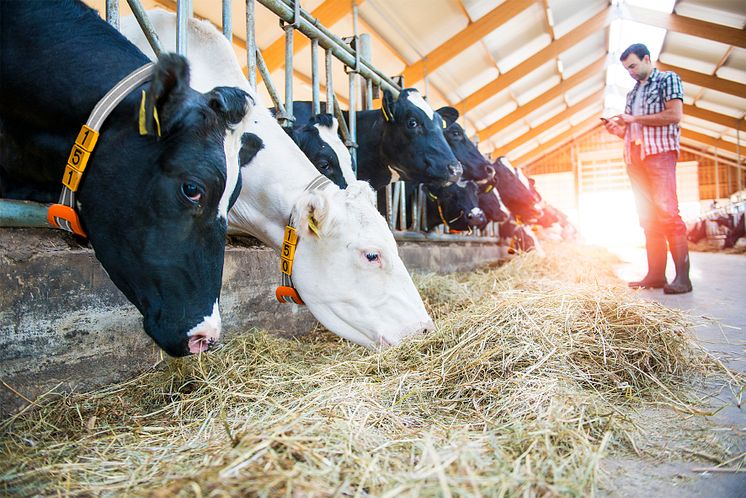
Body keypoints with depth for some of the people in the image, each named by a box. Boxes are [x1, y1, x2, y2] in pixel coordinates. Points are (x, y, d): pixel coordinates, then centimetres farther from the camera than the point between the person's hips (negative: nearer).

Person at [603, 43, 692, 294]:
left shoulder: (668, 79, 7)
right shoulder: (632, 93, 25)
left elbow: (675, 115, -7)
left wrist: (635, 119, -6)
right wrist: (618, 129, 5)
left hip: (660, 151, -7)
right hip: (634, 156, 7)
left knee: (666, 210, -17)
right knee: (648, 216, 1)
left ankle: (682, 276, -18)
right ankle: (655, 274, 1)